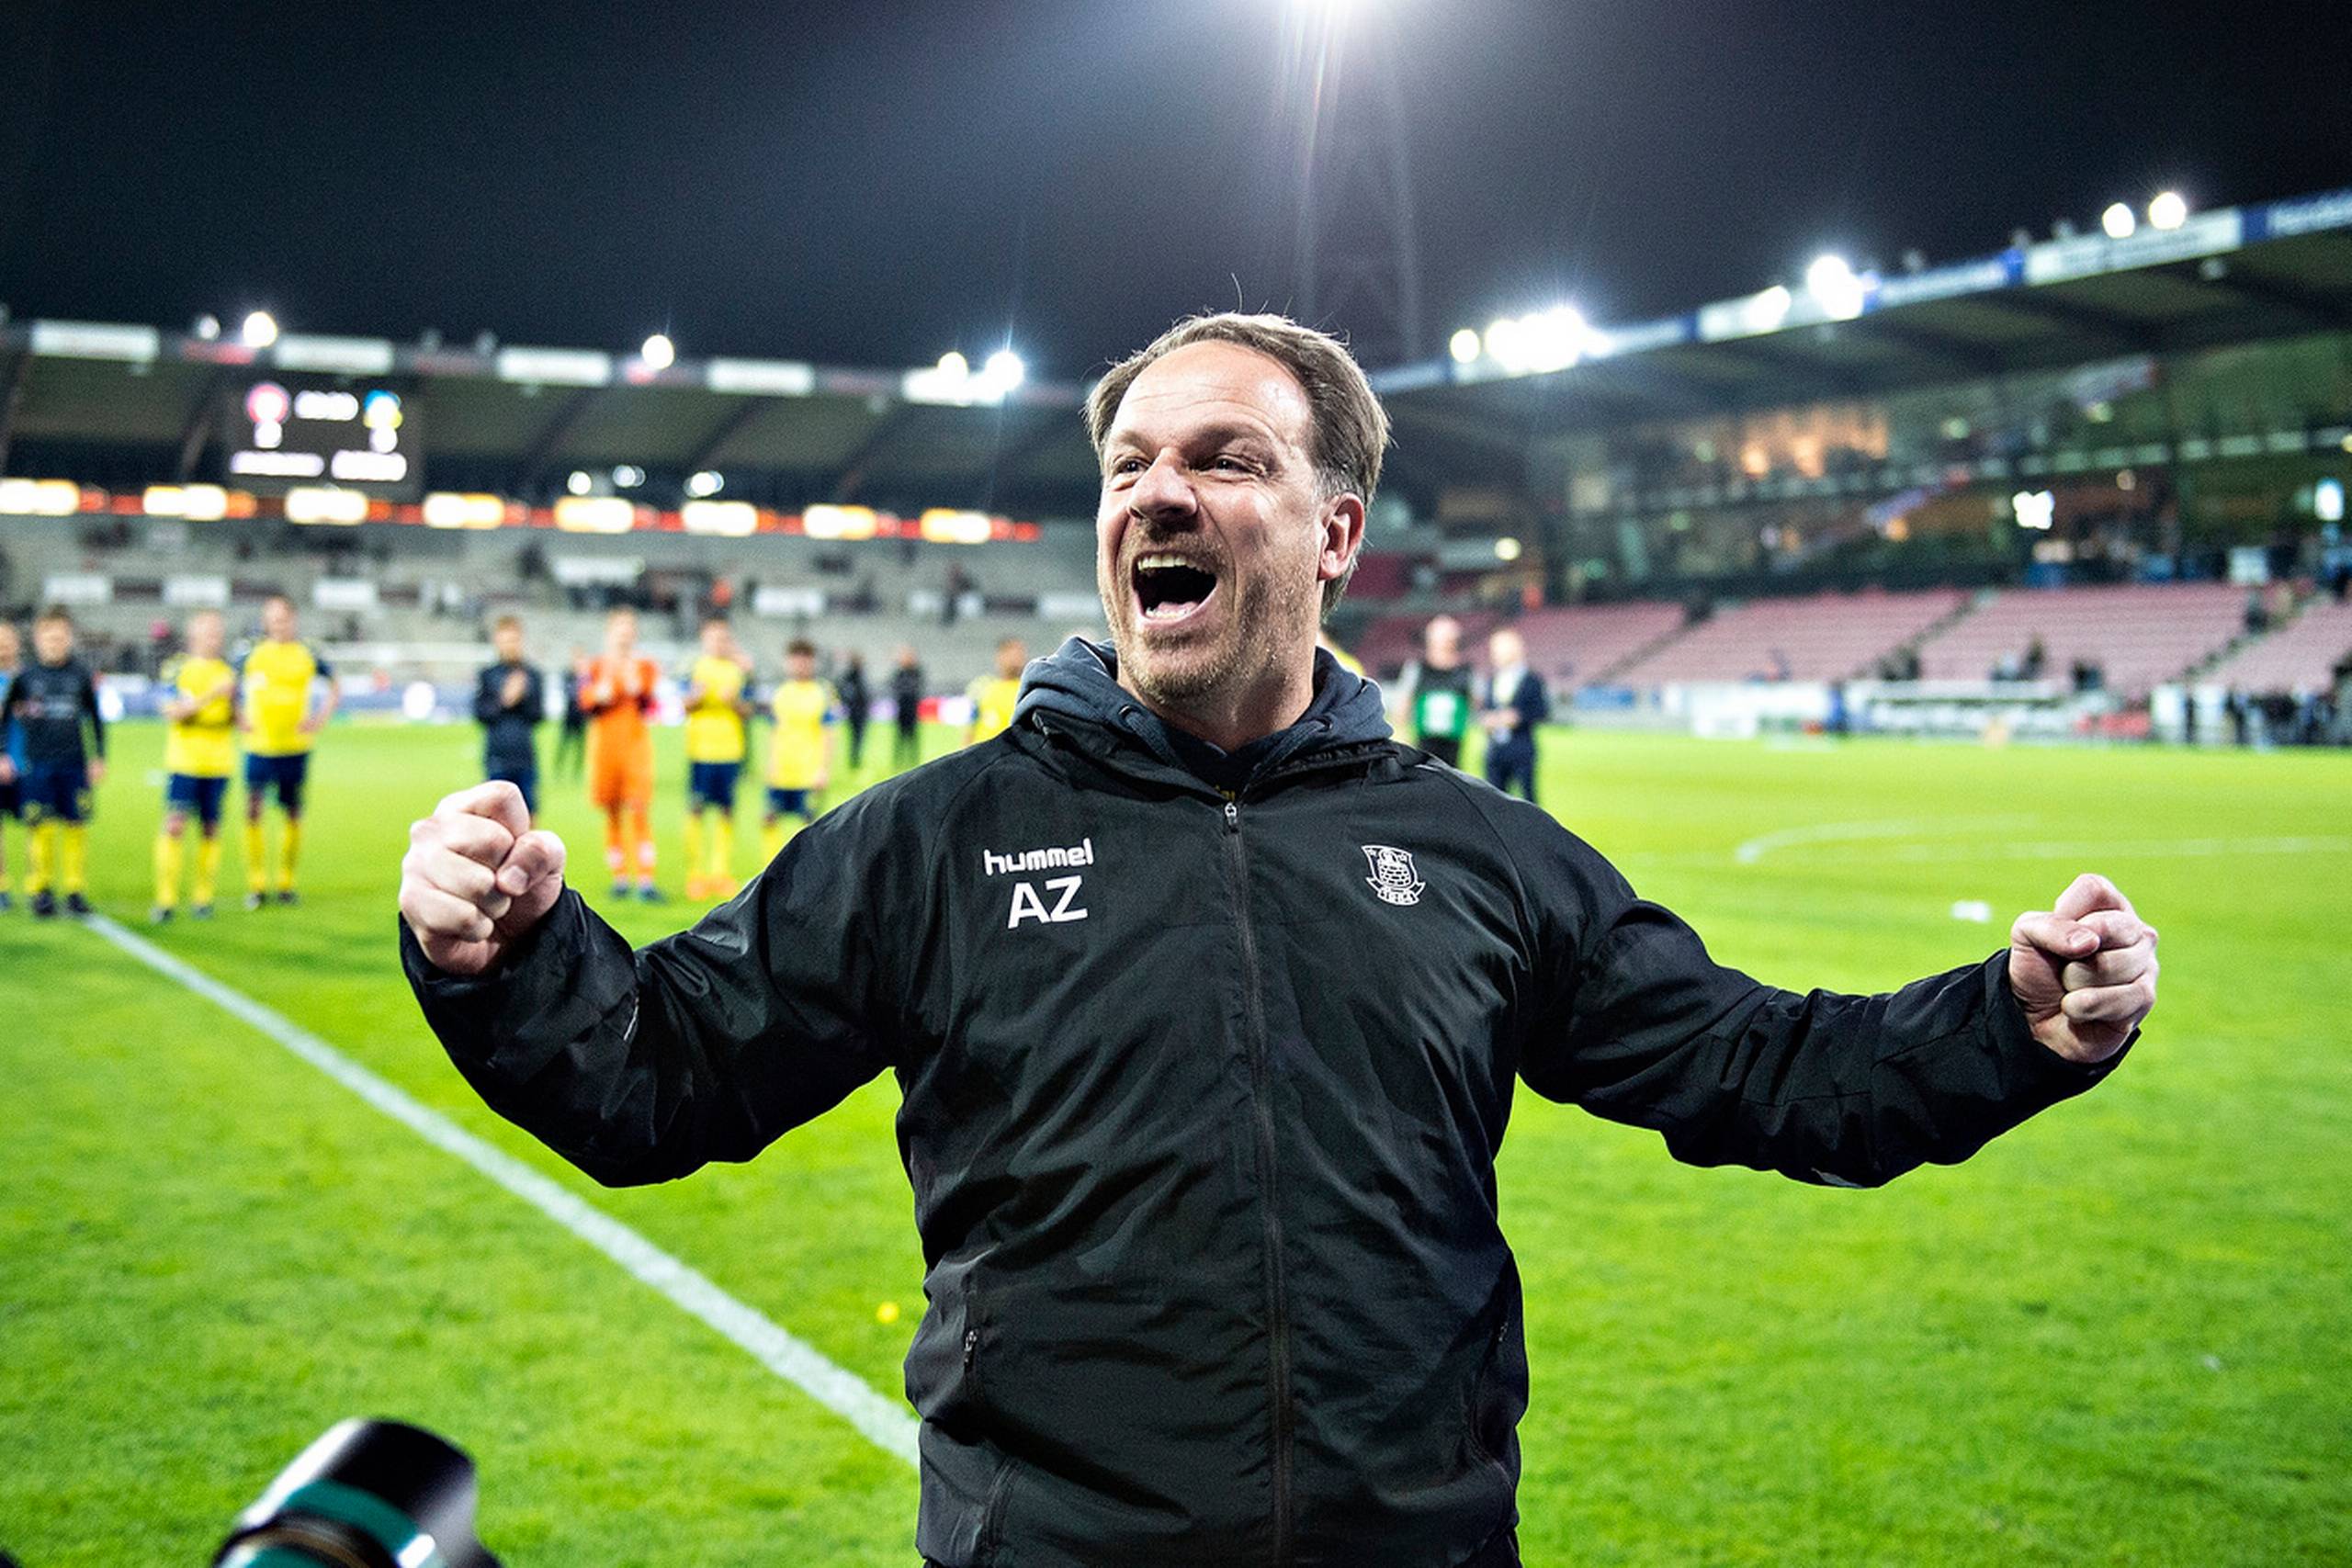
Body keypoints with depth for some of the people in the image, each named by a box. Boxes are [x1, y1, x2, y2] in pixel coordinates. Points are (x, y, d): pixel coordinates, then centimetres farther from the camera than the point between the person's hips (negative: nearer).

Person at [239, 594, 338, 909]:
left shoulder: (308, 653, 3)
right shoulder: (251, 653, 3)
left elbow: (334, 688, 14)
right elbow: (232, 690, 14)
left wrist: (320, 719, 0)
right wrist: (240, 719, -2)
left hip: (296, 747, 1)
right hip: (259, 748, 0)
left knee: (293, 814, 5)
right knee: (253, 811, -8)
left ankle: (287, 881, 19)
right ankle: (257, 883, 2)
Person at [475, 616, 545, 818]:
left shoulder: (532, 675, 8)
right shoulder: (487, 675, 4)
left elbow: (539, 715, 4)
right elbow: (479, 713, 0)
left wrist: (523, 697, -12)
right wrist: (503, 701, -13)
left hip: (526, 757, 2)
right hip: (497, 757, -2)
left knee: (529, 812, 2)